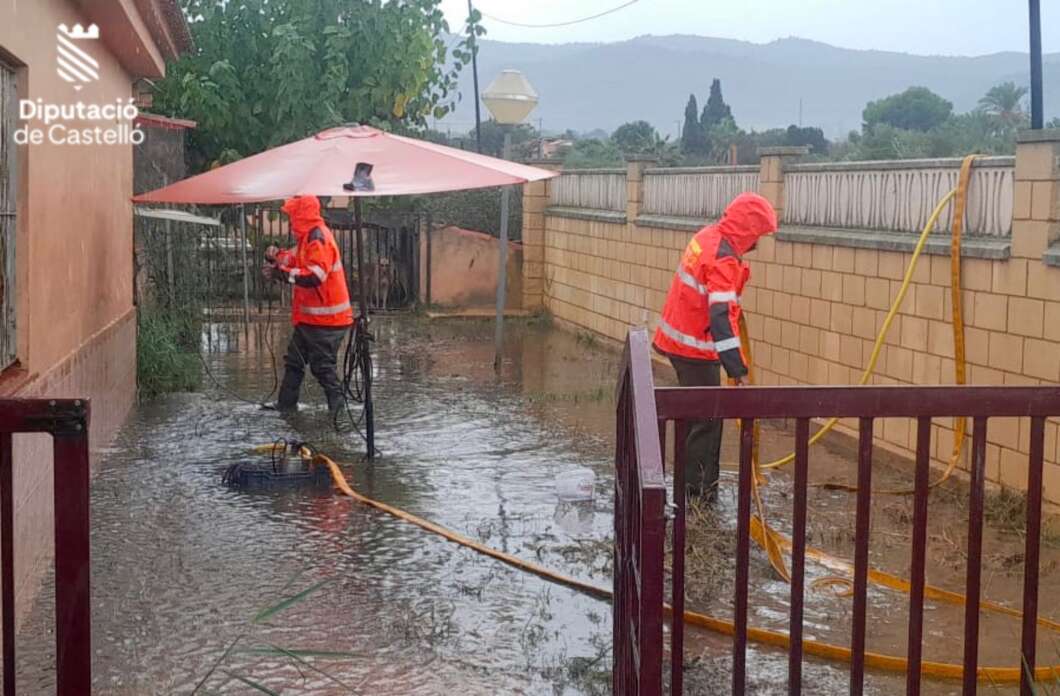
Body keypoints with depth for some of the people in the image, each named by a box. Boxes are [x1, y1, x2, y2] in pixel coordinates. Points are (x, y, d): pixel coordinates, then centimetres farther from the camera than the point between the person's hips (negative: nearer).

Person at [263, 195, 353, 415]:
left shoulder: (319, 239, -20)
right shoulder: (309, 237, 13)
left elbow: (314, 276, -30)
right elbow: (295, 260, 17)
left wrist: (281, 273, -24)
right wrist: (277, 257, -3)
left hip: (324, 319, -11)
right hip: (310, 318, 11)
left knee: (322, 366, -6)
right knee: (294, 360, 18)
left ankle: (338, 408, 0)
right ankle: (286, 405, 27)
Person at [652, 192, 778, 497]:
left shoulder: (708, 237, 4)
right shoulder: (723, 260, -24)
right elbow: (721, 317, -32)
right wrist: (737, 368, -34)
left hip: (678, 338, 10)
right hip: (696, 348, -10)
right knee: (706, 417, -2)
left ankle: (694, 479, 28)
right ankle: (699, 487, 4)